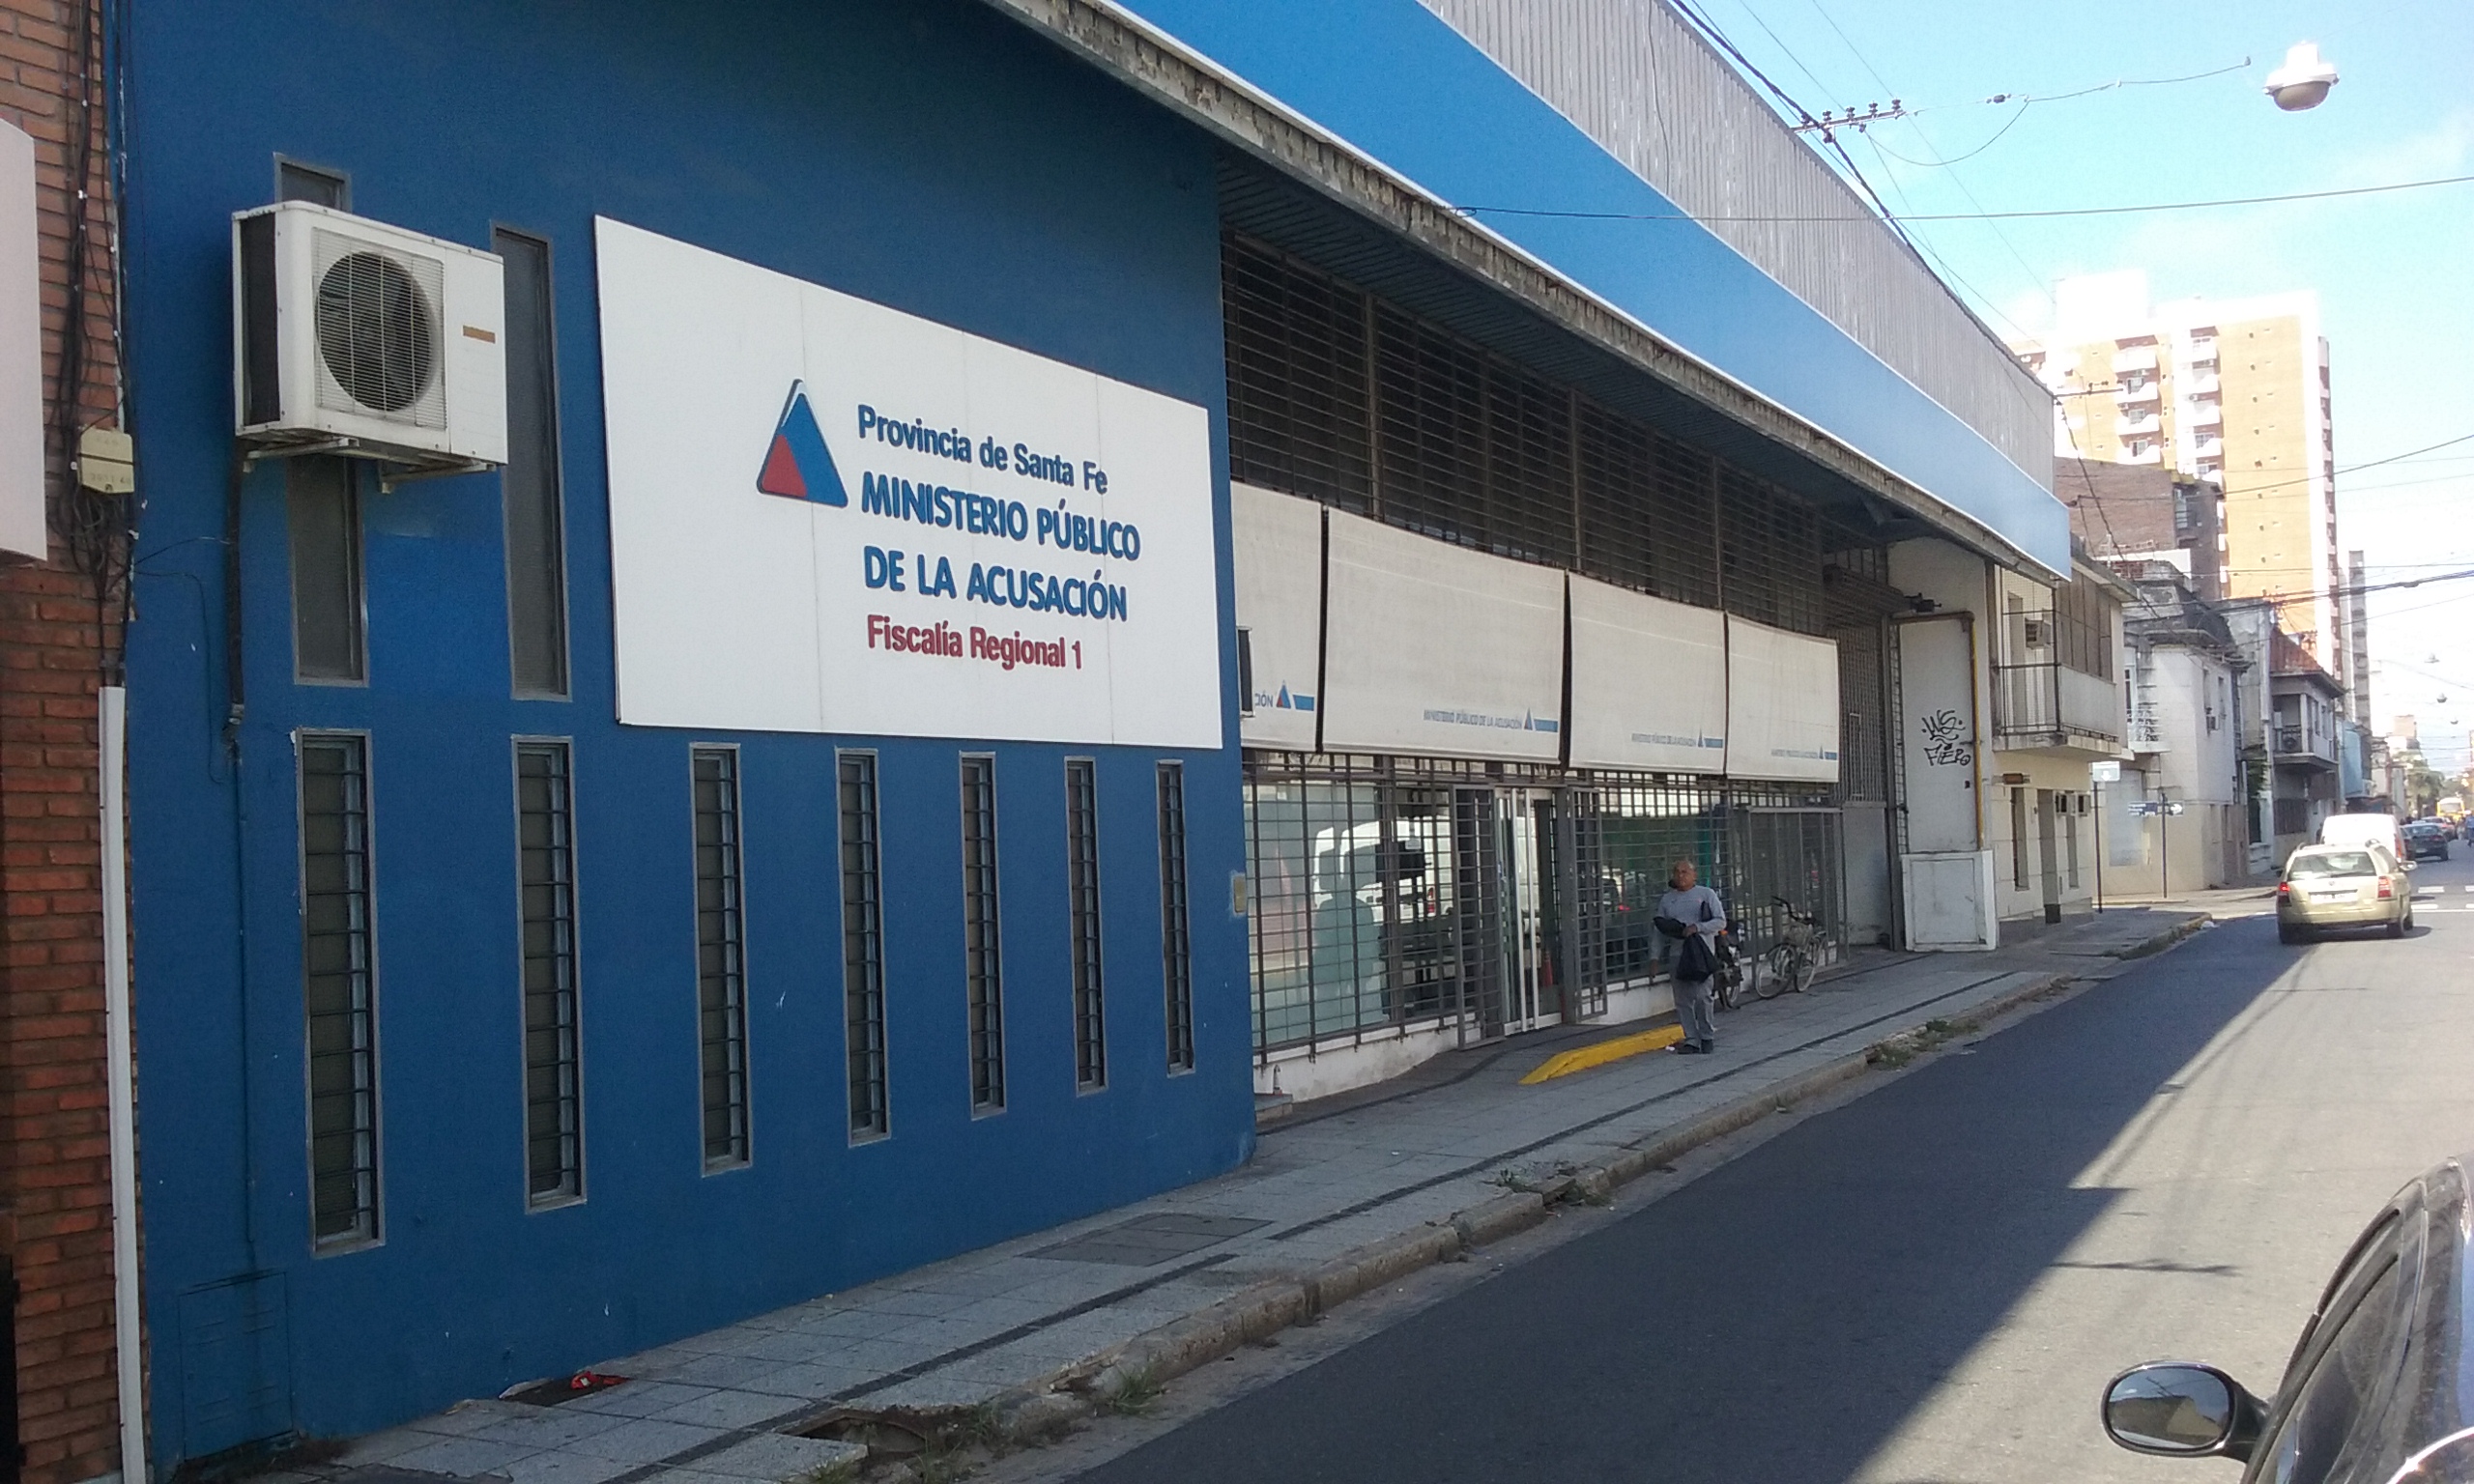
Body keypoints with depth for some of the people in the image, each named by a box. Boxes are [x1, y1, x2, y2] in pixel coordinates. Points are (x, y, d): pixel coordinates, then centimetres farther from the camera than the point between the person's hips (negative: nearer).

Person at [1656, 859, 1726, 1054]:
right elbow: (1660, 929, 14)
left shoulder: (1706, 894, 6)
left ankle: (1707, 1036, 5)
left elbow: (1721, 921, 0)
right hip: (1677, 954, 3)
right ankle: (1691, 1040, 4)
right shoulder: (1666, 899, 14)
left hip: (1702, 952, -3)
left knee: (1702, 996, -9)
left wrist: (1697, 927, -13)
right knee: (1683, 1000, 0)